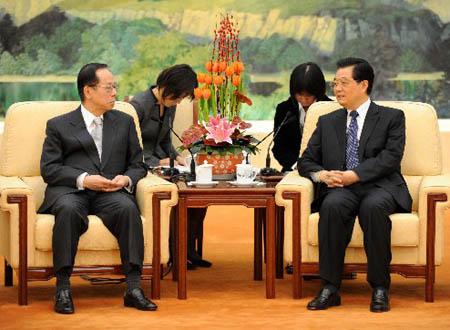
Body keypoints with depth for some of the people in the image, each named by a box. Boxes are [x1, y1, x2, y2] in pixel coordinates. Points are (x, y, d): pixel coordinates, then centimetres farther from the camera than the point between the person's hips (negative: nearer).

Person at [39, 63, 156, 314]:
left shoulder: (125, 122, 23)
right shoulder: (59, 125, 13)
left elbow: (138, 164, 20)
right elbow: (49, 169, 3)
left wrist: (127, 178, -5)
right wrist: (83, 179, -13)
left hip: (111, 192, 2)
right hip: (70, 191, -2)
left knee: (128, 208, -33)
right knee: (69, 210, -38)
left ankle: (134, 288, -36)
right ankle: (63, 287, -34)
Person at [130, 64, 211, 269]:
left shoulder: (169, 106, 11)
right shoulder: (139, 105, -14)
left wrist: (176, 157, 3)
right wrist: (156, 163, -18)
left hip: (159, 163, 8)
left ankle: (188, 248, -9)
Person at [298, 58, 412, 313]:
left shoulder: (391, 118, 11)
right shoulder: (327, 122, 23)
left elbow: (391, 157, -4)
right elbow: (306, 161, 18)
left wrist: (355, 175, -17)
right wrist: (322, 174, -7)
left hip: (380, 188, -2)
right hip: (340, 189, 2)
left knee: (373, 206, -38)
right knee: (332, 206, -34)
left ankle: (380, 288, -30)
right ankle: (330, 288, -33)